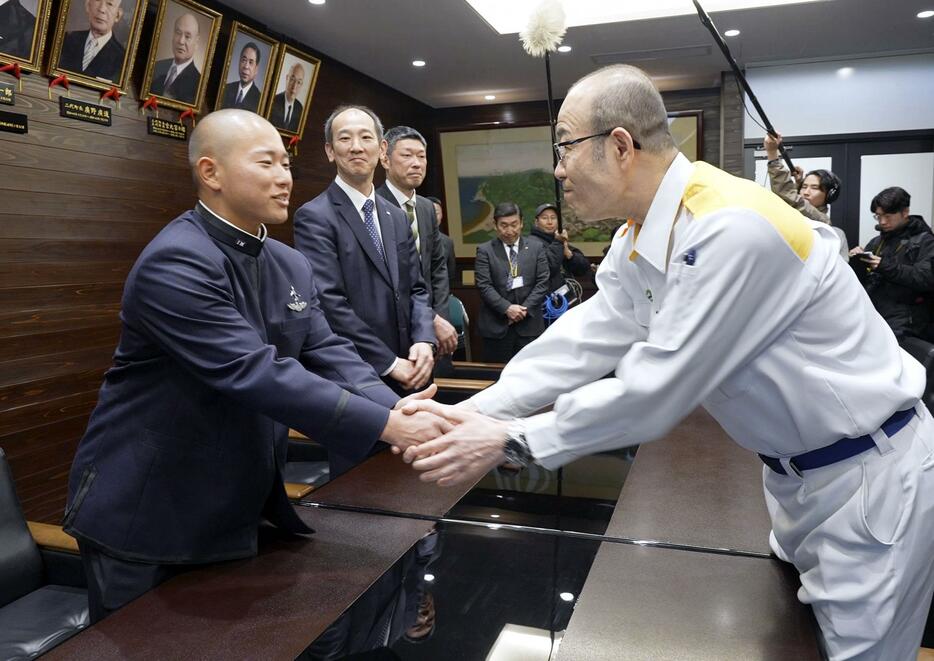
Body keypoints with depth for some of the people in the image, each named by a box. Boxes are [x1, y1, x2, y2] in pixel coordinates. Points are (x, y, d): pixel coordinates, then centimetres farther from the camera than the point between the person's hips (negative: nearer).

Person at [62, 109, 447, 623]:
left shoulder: (291, 266, 2)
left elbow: (327, 353, -4)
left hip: (236, 511, 8)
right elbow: (255, 372, -32)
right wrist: (386, 426, -34)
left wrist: (400, 411, -22)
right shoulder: (174, 263, -24)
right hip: (143, 516, -7)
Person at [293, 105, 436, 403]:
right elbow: (329, 302, -17)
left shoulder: (397, 217, 12)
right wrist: (389, 362, -16)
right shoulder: (314, 216, -10)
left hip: (403, 376, 6)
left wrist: (424, 341, -7)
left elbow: (416, 288, 11)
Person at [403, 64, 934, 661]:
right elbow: (583, 341, -5)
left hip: (869, 475, -8)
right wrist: (475, 413, -12)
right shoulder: (638, 241, -2)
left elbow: (654, 389, -30)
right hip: (794, 472, 8)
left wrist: (512, 441, -22)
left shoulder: (733, 228, -32)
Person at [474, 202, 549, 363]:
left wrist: (525, 309, -10)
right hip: (496, 325, -1)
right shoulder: (485, 250, 3)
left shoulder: (536, 248, 9)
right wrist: (507, 308, -16)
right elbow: (484, 286, -6)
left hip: (529, 323, 2)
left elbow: (542, 283, 2)